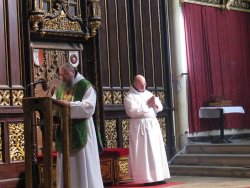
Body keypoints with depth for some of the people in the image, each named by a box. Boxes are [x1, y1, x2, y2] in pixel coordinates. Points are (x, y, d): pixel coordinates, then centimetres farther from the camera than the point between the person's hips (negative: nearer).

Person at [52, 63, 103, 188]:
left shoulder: (85, 86, -3)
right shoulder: (59, 89, 14)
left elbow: (89, 107, -15)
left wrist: (70, 105, -24)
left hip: (80, 131, -5)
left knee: (83, 164, -3)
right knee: (67, 166, 6)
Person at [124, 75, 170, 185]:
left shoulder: (149, 93, 16)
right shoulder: (130, 96, -3)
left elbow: (160, 107, 15)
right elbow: (132, 111, -18)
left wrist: (155, 104, -9)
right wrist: (147, 104, -13)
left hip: (153, 124, 7)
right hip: (140, 126, -6)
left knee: (157, 151, 5)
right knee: (144, 153, -7)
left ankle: (158, 176, 9)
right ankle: (146, 178, -4)